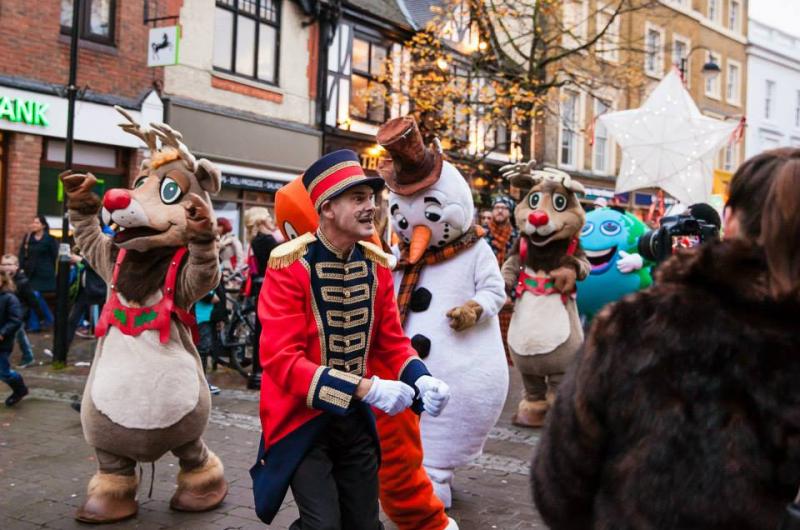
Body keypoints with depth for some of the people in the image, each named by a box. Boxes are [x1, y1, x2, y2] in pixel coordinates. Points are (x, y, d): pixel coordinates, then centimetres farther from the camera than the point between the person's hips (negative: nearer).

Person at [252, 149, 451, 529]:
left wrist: (421, 379, -16)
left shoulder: (376, 264, 0)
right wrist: (365, 388, -30)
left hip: (356, 419, 6)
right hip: (302, 421, -6)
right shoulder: (290, 266, -19)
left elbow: (391, 340, 6)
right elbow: (280, 358, -24)